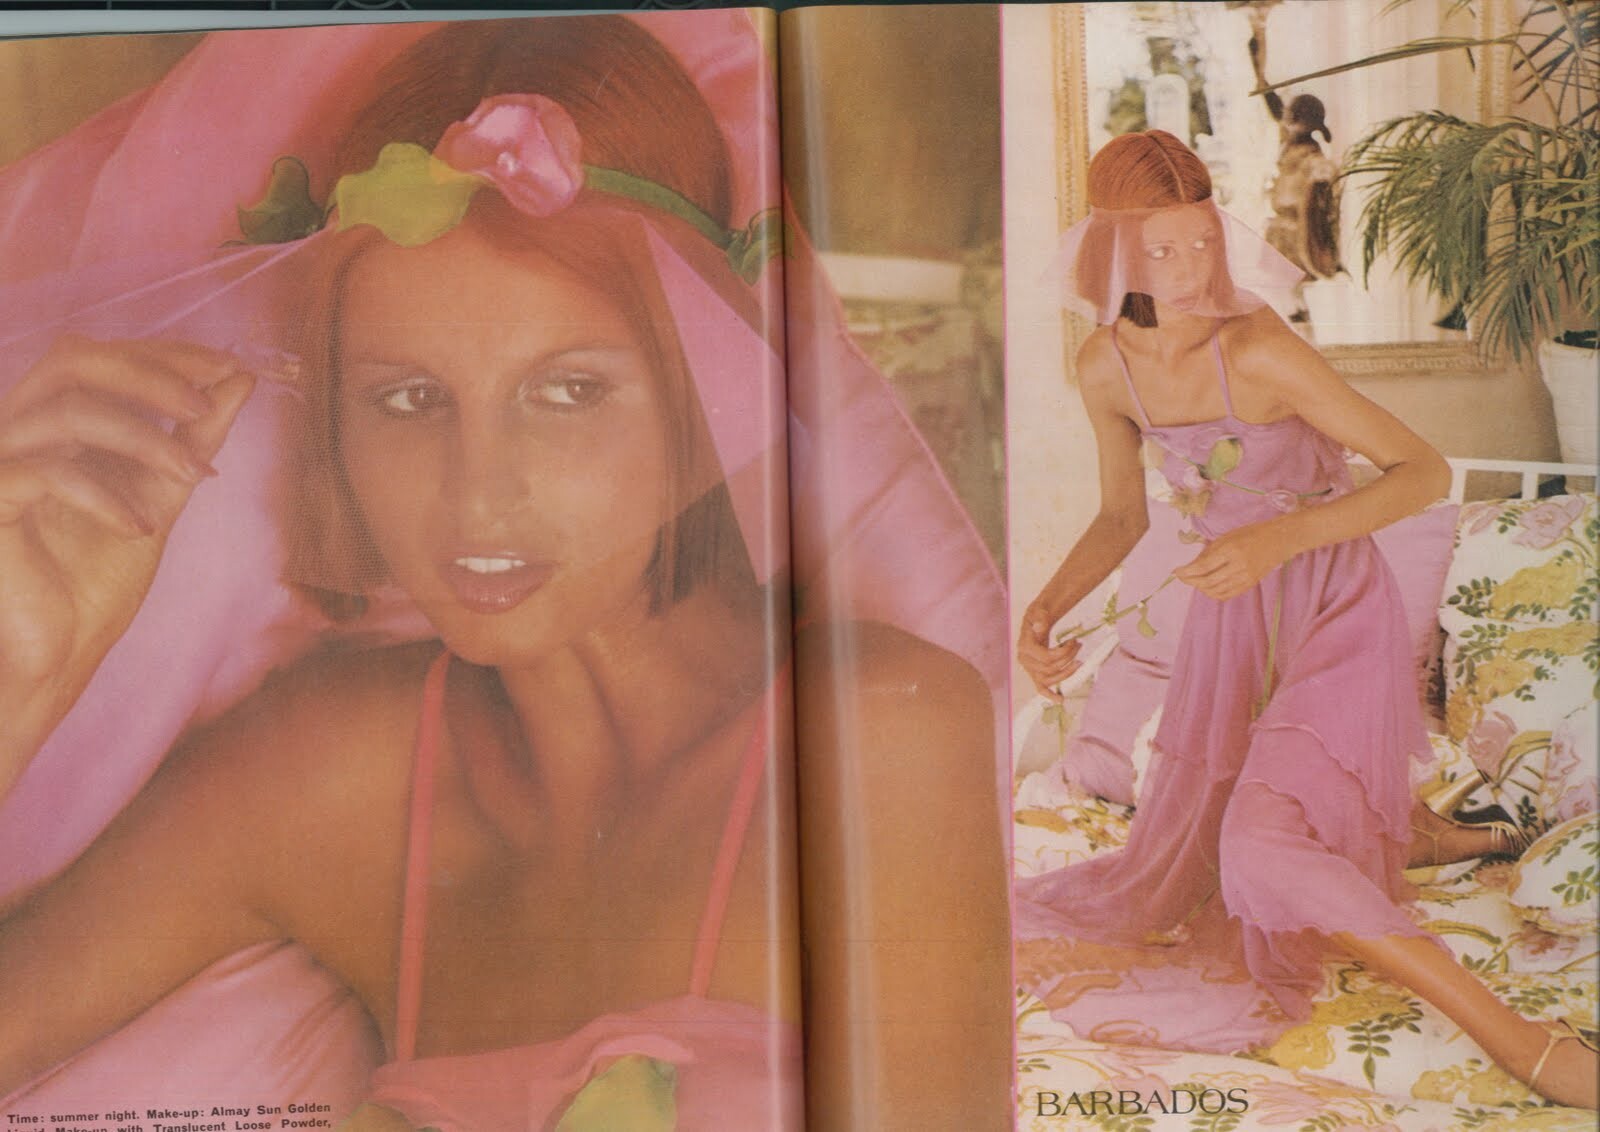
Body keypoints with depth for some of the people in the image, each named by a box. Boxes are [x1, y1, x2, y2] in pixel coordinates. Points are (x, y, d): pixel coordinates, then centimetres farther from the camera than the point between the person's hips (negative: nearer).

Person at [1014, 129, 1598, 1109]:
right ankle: (1414, 834, 34)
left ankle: (1521, 1043, -16)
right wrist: (1047, 606, -7)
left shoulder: (1257, 351, -24)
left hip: (1334, 602, -6)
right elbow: (1123, 519, 9)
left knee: (1266, 844, -27)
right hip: (1233, 609, 7)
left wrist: (1281, 538, -34)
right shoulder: (1106, 368, -6)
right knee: (1177, 868, 12)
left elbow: (1427, 472, -21)